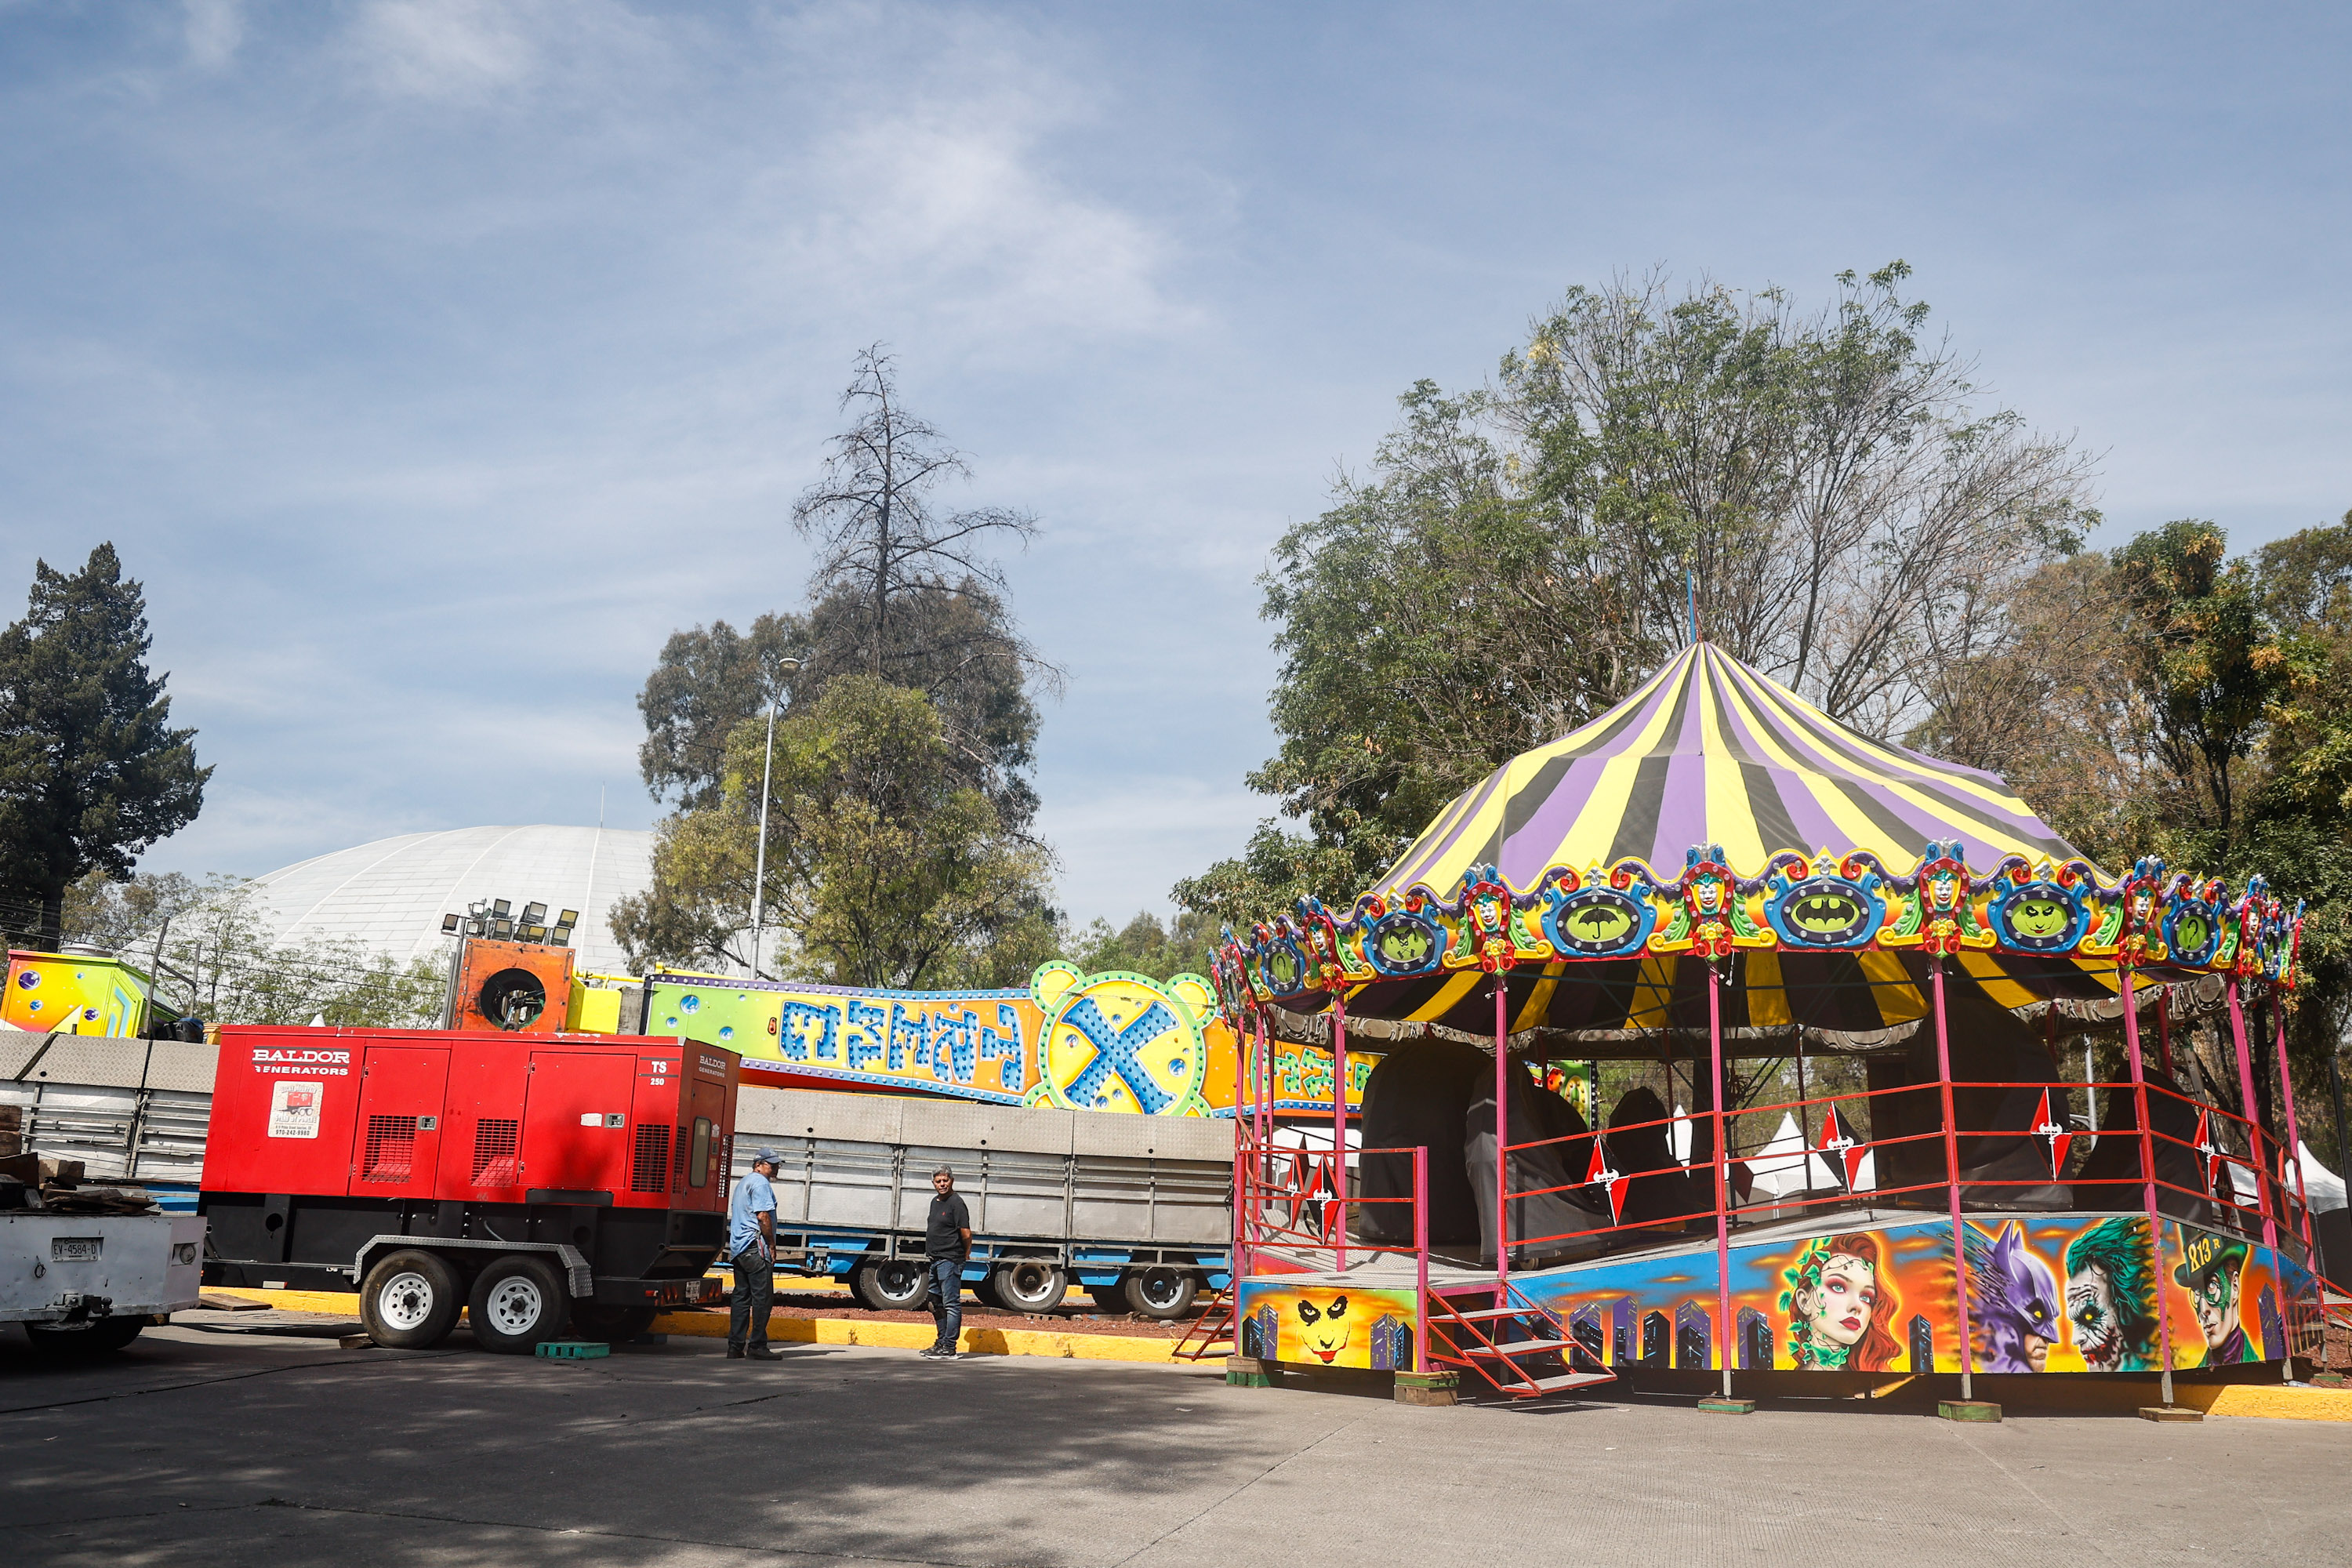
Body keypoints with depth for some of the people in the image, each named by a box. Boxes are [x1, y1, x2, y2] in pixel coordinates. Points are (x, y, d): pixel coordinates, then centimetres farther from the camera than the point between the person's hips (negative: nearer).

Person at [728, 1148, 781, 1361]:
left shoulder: (742, 1183, 23)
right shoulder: (760, 1183, -9)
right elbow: (763, 1216, -18)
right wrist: (772, 1245, -11)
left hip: (738, 1246, 10)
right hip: (755, 1246, -10)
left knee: (741, 1296, 10)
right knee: (763, 1296, -7)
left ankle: (735, 1346, 9)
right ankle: (757, 1347, -7)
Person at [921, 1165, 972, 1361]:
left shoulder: (956, 1203, -12)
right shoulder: (935, 1202, 15)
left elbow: (966, 1234, -14)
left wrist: (965, 1255, -2)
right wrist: (930, 1253, 18)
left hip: (950, 1261, -10)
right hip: (935, 1260, 10)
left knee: (951, 1304, -8)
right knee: (937, 1304, 16)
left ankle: (949, 1348, -9)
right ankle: (941, 1342, 26)